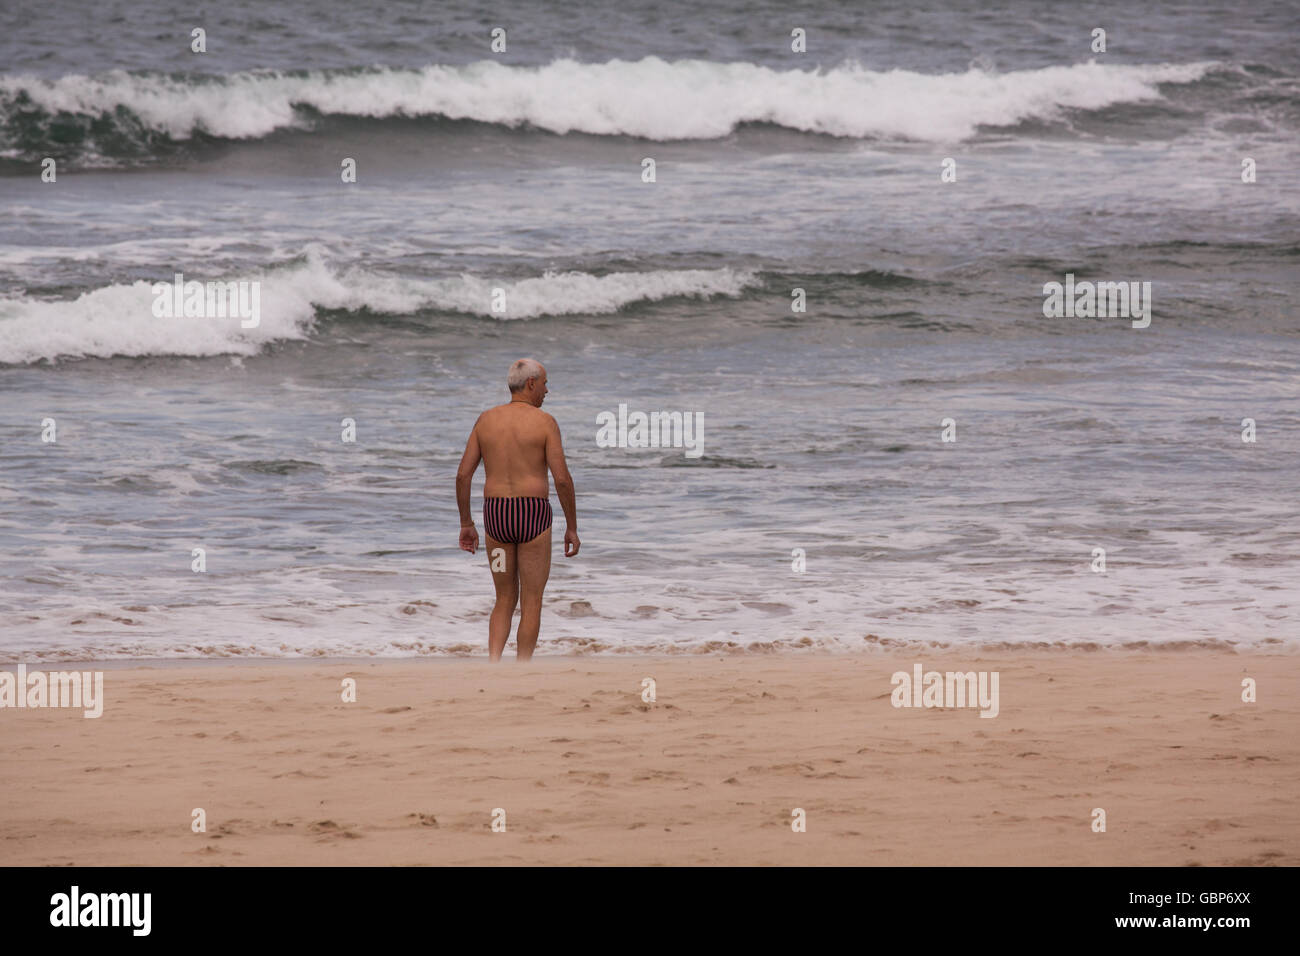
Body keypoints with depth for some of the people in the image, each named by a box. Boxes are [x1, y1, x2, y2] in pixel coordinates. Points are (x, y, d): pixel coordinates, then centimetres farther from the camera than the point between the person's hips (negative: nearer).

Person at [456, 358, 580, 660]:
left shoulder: (486, 419, 6)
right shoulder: (544, 422, -6)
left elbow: (463, 474, 4)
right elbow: (562, 479, -11)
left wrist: (466, 525, 12)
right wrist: (572, 528, -1)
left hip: (496, 518, 4)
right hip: (533, 519, -4)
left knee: (505, 601, 16)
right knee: (531, 604, 7)